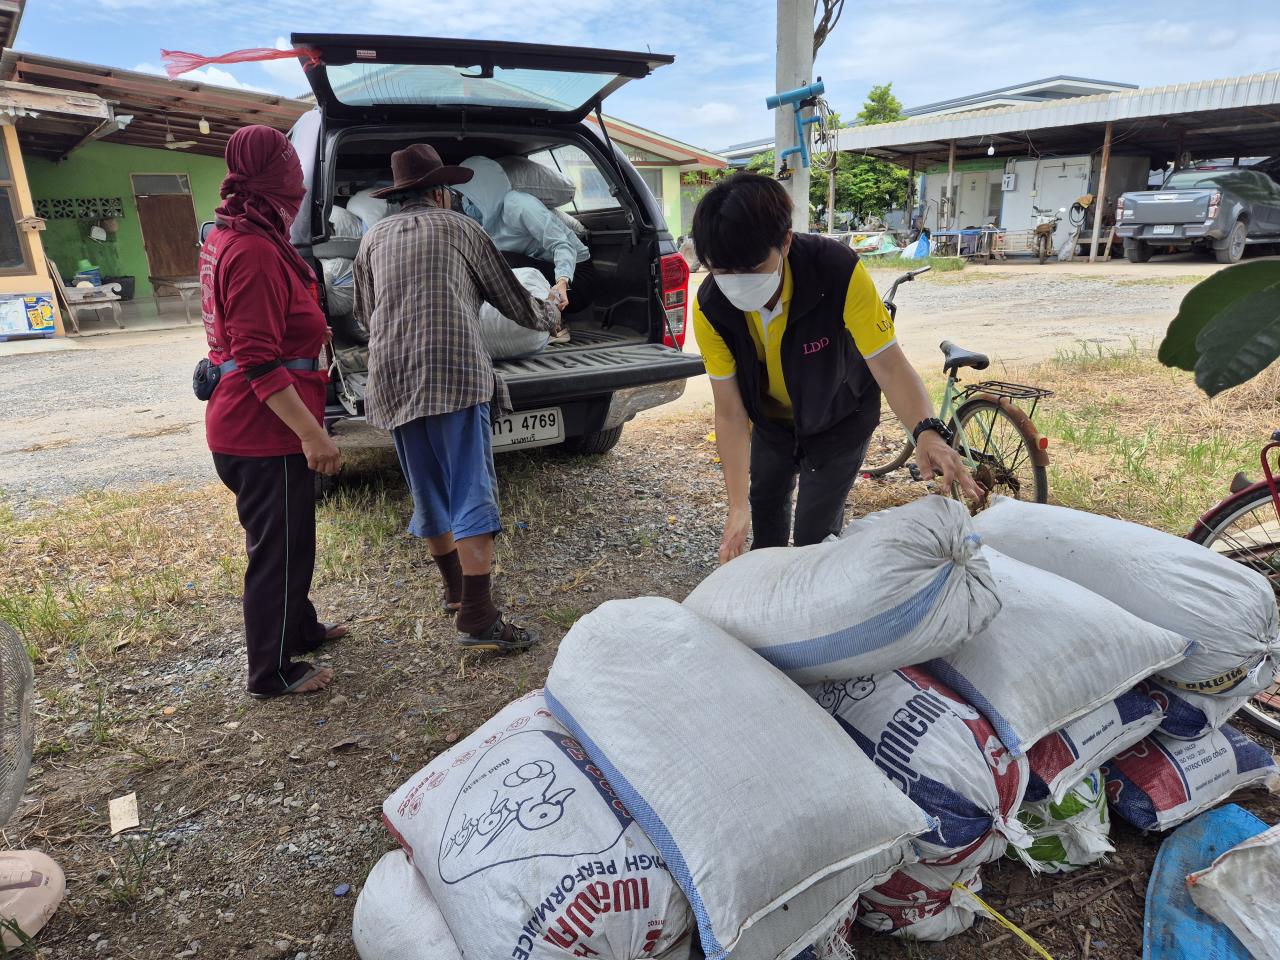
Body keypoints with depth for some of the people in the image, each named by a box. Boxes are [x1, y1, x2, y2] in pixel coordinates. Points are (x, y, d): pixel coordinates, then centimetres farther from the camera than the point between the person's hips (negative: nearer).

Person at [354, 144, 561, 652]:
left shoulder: (374, 239, 19)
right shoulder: (460, 229, 8)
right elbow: (513, 300, 12)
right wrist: (550, 314, 32)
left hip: (392, 382, 5)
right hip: (456, 374, -5)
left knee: (428, 492, 17)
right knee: (472, 491, -6)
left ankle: (455, 586, 31)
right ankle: (477, 618, -10)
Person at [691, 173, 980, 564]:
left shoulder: (839, 272, -37)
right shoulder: (710, 308, -28)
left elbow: (888, 364, -34)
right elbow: (730, 412, -25)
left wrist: (927, 432, -53)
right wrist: (737, 506, -31)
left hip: (838, 419, -3)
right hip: (771, 419, 3)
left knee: (814, 535, -1)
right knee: (764, 504, 21)